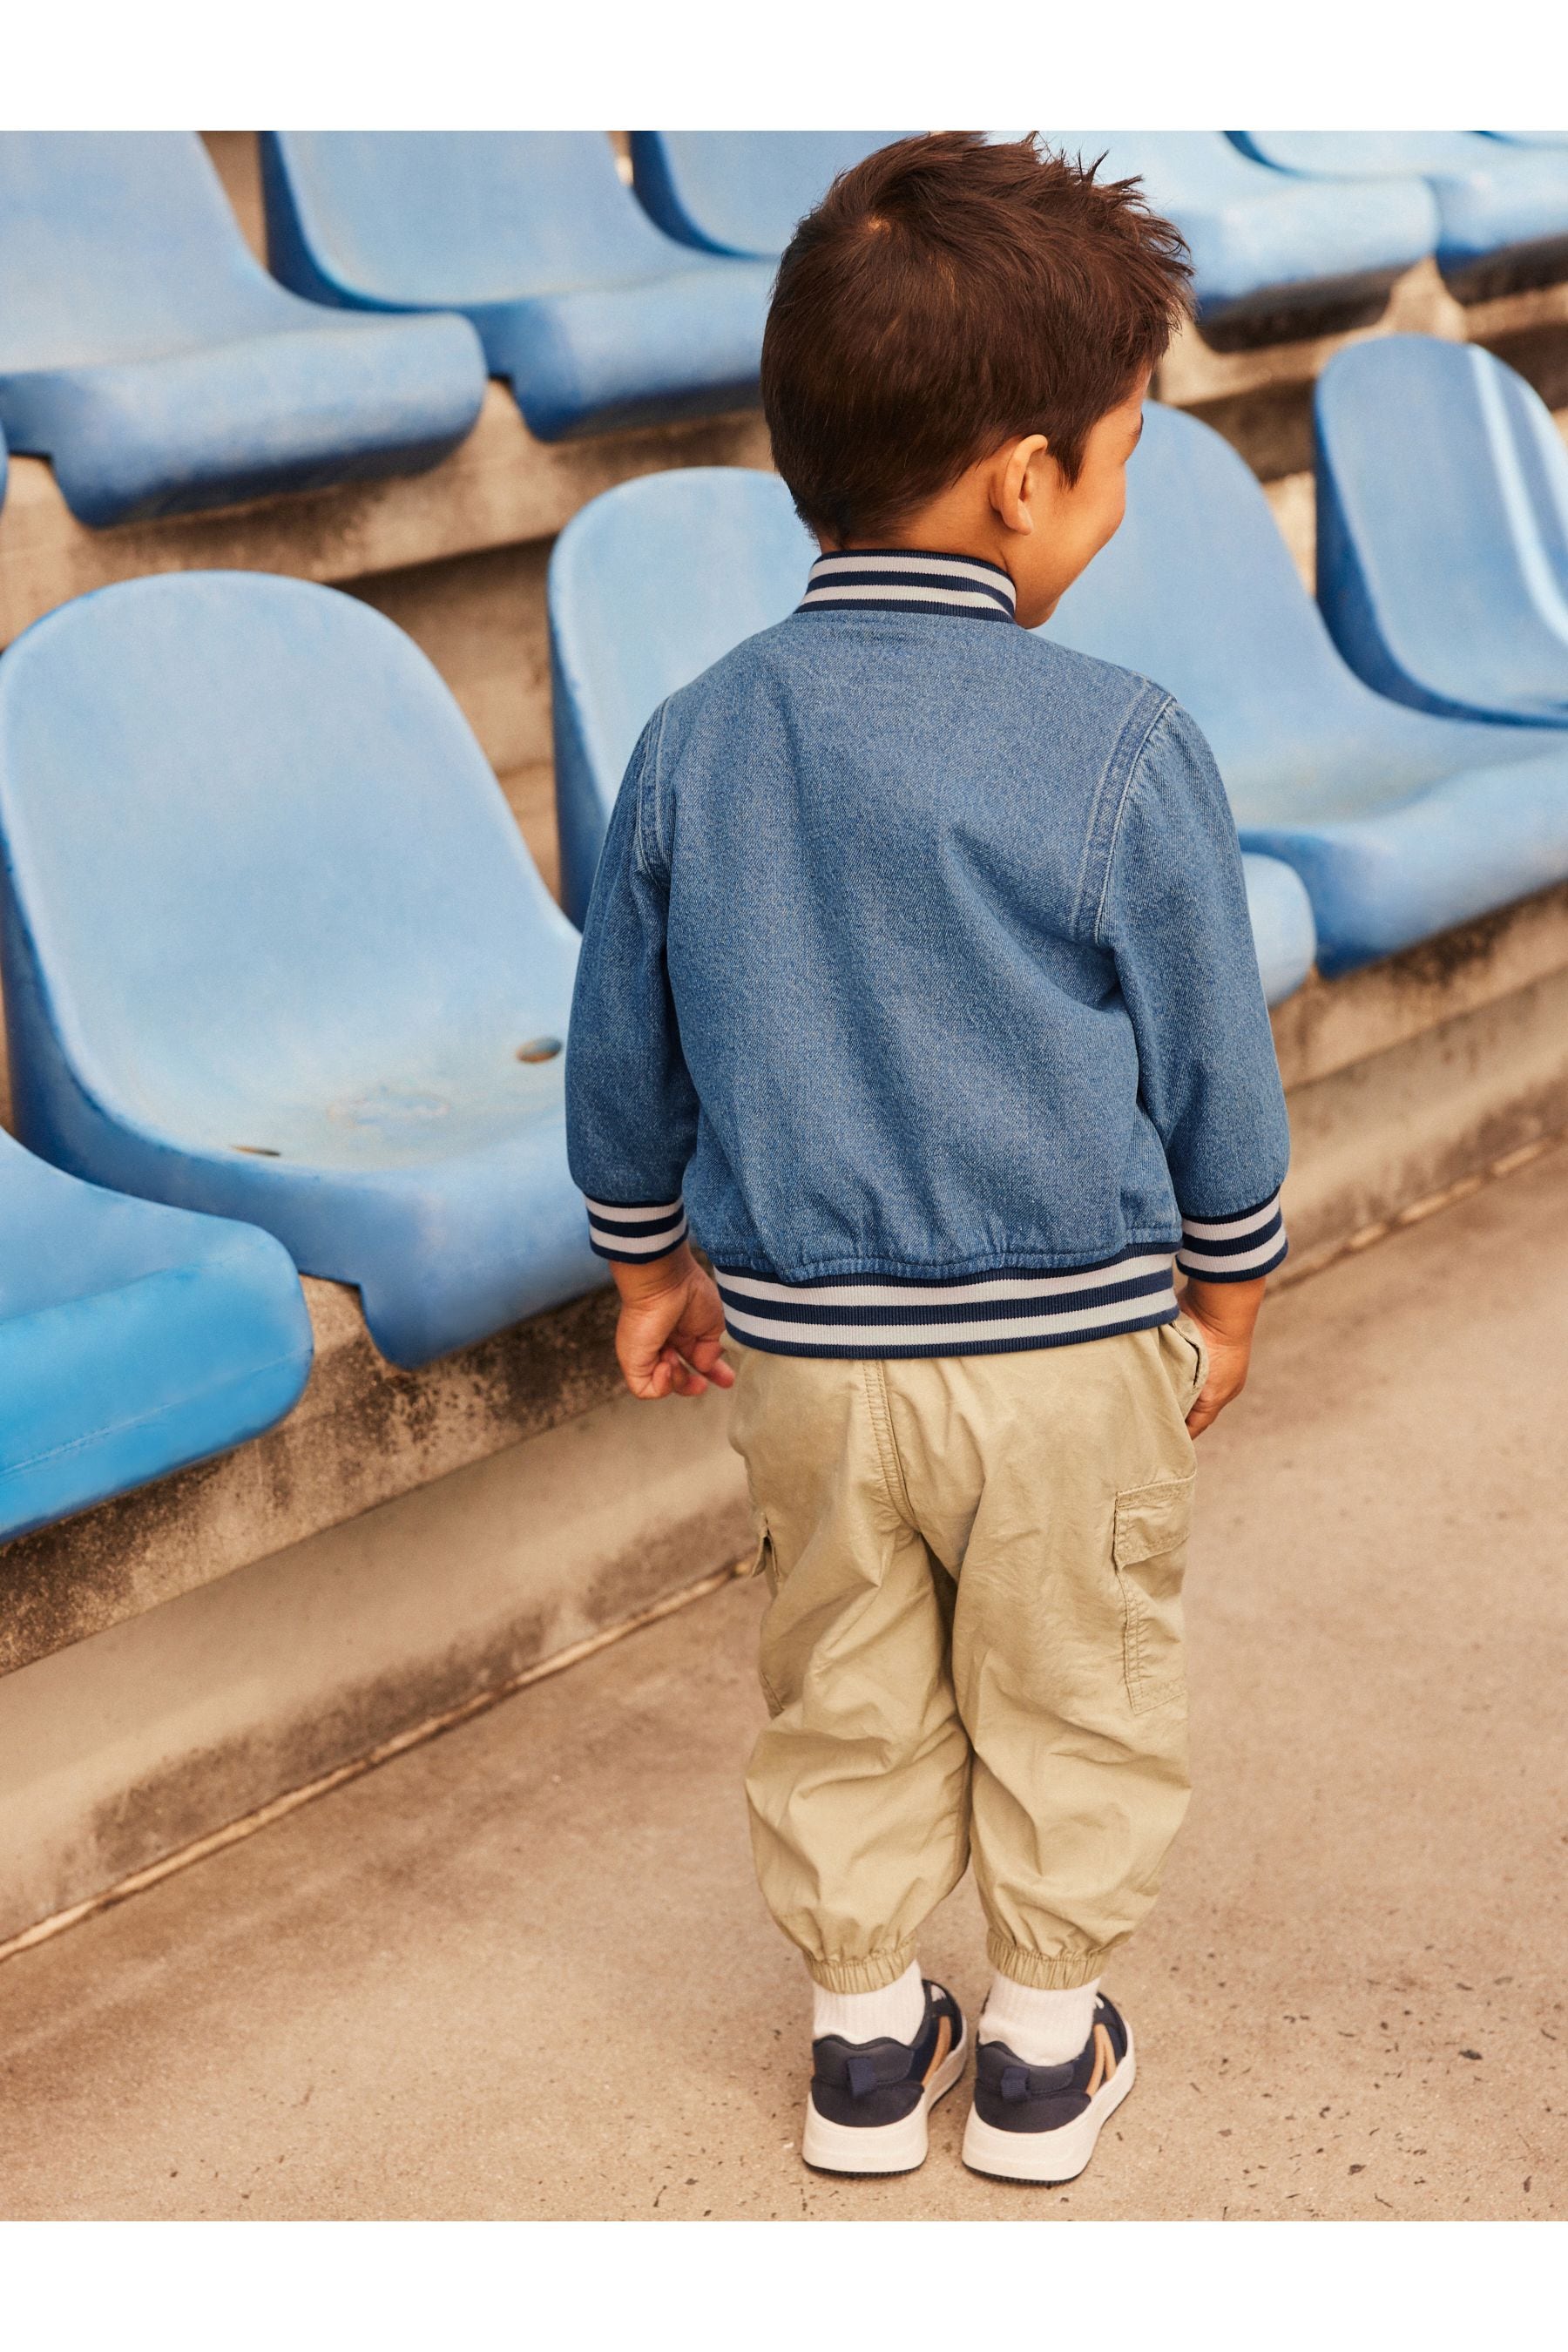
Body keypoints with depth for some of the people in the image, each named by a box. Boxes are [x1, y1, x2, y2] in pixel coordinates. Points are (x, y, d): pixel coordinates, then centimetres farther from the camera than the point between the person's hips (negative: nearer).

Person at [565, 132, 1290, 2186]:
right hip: (1073, 1342, -3)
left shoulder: (695, 741, -5)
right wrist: (1228, 1293, 8)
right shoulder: (1119, 748, -17)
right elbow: (1211, 1060, -8)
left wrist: (655, 1264, 20)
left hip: (805, 1342, 4)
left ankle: (866, 2043, 34)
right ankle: (1047, 2053, 31)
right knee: (1069, 1704, 17)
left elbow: (625, 1058, 5)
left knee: (846, 1703, 20)